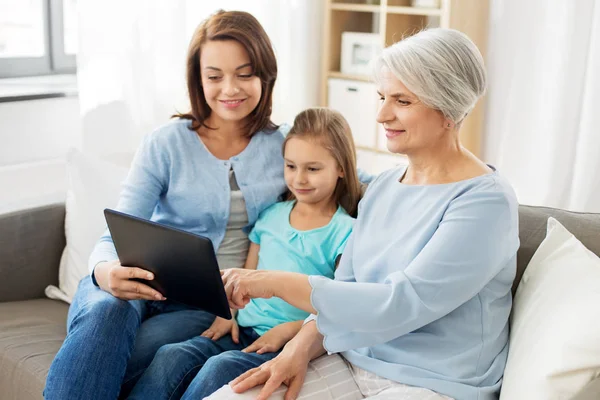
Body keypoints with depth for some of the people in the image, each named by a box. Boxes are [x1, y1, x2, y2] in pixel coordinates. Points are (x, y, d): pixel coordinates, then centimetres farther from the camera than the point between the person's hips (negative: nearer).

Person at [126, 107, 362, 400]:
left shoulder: (345, 232, -3)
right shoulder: (272, 216, 15)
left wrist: (288, 330, -17)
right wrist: (227, 313, 4)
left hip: (290, 342, -5)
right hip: (243, 330, 6)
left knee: (220, 368, -32)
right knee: (170, 356, -20)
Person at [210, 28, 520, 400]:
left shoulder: (486, 201, -15)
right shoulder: (383, 186, 9)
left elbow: (400, 305, -21)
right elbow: (345, 286, 10)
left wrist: (279, 283, -22)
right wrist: (301, 348, -8)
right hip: (352, 364, 6)